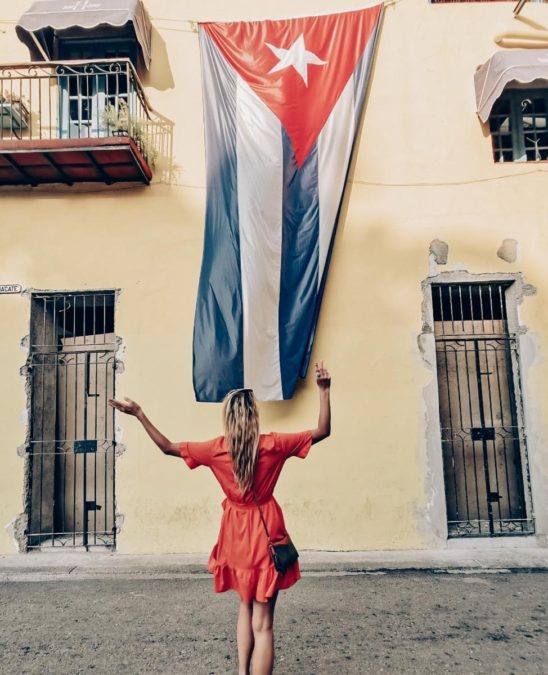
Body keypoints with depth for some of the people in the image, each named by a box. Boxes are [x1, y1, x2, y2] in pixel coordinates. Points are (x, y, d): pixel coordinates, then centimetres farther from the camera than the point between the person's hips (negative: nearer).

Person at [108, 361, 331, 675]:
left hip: (236, 536, 3)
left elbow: (168, 447, 1)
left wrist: (140, 414, 6)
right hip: (265, 533, -3)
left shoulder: (216, 448, -9)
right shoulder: (273, 444, -14)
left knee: (246, 605, 27)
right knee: (263, 622, 4)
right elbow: (323, 431, -9)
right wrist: (324, 391, -8)